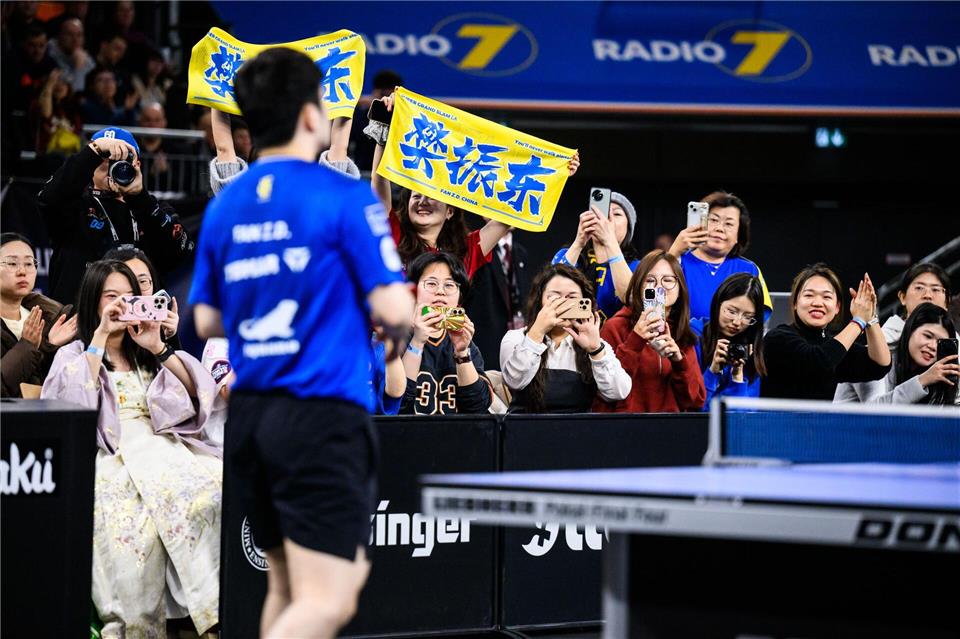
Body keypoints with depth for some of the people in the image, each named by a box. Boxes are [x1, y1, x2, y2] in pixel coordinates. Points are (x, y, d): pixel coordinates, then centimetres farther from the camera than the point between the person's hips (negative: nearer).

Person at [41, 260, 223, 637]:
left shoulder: (145, 353, 28)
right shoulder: (75, 354, 20)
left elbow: (198, 393, 16)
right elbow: (76, 397, -4)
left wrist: (158, 348, 6)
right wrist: (100, 336, -2)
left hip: (162, 443, 3)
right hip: (111, 452, -3)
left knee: (215, 483, -33)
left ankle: (212, 605, -33)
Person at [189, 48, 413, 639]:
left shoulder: (225, 207, 8)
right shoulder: (344, 198, -9)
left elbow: (207, 321, 15)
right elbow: (394, 310, -13)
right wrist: (397, 334, 9)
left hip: (248, 414, 7)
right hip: (322, 416, -7)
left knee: (288, 586, 18)